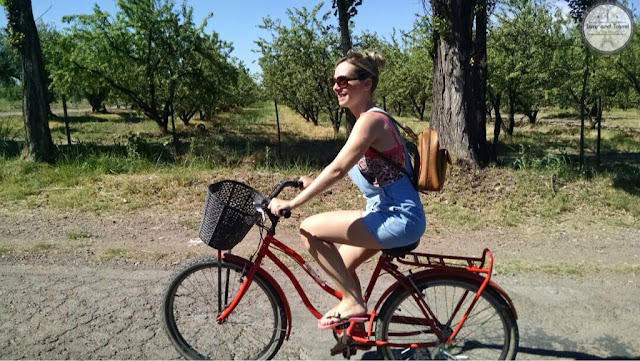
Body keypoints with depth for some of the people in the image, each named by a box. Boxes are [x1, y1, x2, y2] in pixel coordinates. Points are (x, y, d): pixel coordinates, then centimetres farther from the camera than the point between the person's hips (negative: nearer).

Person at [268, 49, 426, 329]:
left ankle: (353, 302, 0)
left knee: (310, 229, -13)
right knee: (341, 265, 18)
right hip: (389, 213, 10)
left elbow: (337, 170, -26)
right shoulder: (369, 118, 12)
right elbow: (346, 170, 19)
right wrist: (312, 183, 13)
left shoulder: (370, 120, -18)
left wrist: (292, 203, -22)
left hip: (399, 219, -10)